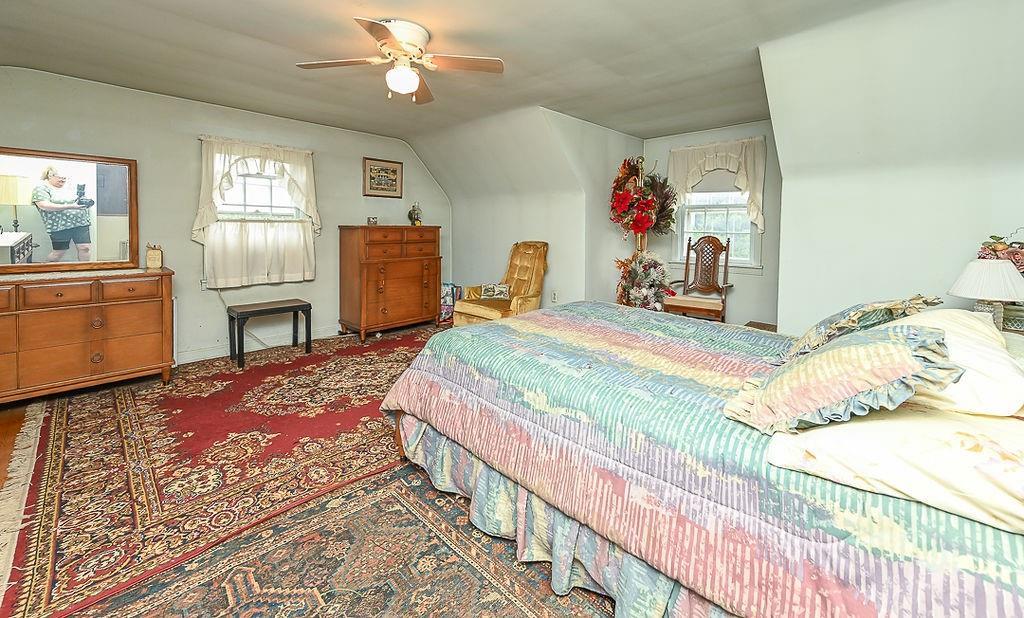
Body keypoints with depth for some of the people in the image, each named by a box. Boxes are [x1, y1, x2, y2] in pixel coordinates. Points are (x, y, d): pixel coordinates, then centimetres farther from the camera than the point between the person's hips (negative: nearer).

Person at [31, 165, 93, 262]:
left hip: (80, 222, 5)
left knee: (86, 248, -5)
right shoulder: (41, 188, -2)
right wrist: (70, 206, -21)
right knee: (59, 252, 3)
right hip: (60, 226, -5)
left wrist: (84, 202, 2)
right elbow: (44, 206, -16)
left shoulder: (65, 187, 17)